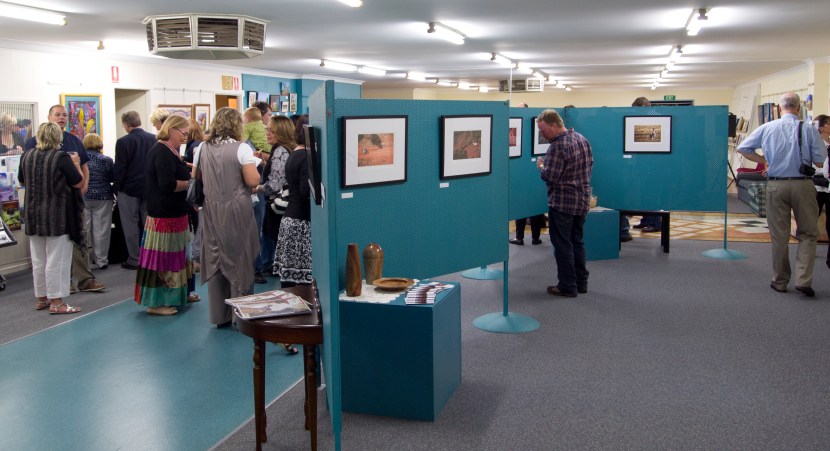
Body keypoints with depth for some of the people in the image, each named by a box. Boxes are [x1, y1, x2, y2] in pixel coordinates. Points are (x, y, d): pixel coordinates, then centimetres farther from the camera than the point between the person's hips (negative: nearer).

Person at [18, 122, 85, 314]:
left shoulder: (27, 156, 4)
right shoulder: (62, 158, -14)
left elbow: (22, 181, 17)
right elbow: (78, 183, -9)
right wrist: (75, 164, 5)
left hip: (33, 215, 6)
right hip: (58, 215, -6)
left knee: (38, 260, 14)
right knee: (57, 260, -3)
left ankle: (41, 298, 22)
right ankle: (56, 302, -2)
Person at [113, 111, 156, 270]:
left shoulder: (123, 142, -14)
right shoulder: (153, 139, -1)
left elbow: (119, 168, -13)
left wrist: (117, 186, 1)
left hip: (129, 189, -4)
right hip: (150, 187, 4)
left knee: (131, 226, 4)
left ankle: (134, 260, 7)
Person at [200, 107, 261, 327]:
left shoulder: (203, 149, 4)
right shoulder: (241, 148, -11)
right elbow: (252, 181, -14)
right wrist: (253, 162, 4)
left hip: (212, 210, 5)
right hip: (236, 211, -4)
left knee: (214, 259, 10)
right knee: (238, 260, 5)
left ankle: (219, 316, 18)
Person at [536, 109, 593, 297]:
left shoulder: (557, 146, -21)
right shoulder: (583, 139, 7)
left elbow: (550, 177, -21)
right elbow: (590, 166, 15)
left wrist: (541, 166, -2)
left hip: (562, 202, -8)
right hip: (582, 200, 9)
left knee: (562, 244, 1)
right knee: (578, 241, 16)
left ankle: (567, 286, 6)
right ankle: (581, 282, 23)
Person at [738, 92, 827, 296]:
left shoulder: (766, 128, 0)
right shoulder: (809, 130, -6)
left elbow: (743, 148, 8)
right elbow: (820, 162, -4)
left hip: (776, 185, 2)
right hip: (803, 184, -1)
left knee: (779, 236, 10)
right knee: (807, 234, 10)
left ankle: (780, 281, 19)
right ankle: (803, 279, -2)